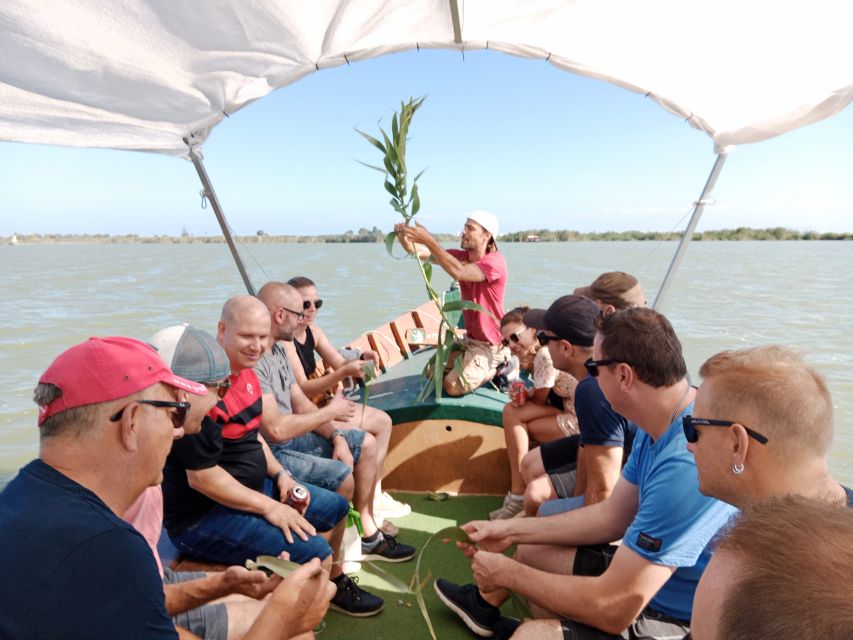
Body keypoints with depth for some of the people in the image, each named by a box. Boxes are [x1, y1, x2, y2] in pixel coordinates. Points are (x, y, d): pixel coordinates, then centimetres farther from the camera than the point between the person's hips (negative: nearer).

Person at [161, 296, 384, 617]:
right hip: (201, 517, -10)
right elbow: (201, 476, -26)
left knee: (335, 508, 18)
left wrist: (280, 474, 2)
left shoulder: (246, 373, 4)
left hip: (253, 486, 10)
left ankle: (335, 582, 43)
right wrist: (268, 507, -20)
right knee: (313, 554, -22)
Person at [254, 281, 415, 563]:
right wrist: (329, 412, -16)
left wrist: (337, 437, -4)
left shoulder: (278, 349, 7)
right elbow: (276, 430, -30)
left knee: (366, 444, 9)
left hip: (290, 438, 10)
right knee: (341, 475, -26)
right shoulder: (253, 360, -26)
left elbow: (301, 404, 9)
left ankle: (368, 533, 19)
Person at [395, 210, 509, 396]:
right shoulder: (462, 256, 0)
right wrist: (403, 236, -28)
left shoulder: (494, 261, -22)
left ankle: (496, 370, 7)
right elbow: (419, 252, -7)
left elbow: (459, 272, -39)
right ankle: (485, 369, 21)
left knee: (452, 386, -17)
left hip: (491, 343, -8)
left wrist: (429, 240, -41)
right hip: (470, 338, 8)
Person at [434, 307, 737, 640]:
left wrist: (507, 572, -16)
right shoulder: (658, 426, -4)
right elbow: (612, 515, 5)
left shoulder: (684, 467, -35)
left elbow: (612, 609, -31)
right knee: (532, 551, 15)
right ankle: (484, 602, 43)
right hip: (652, 579, 8)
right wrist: (511, 530, 3)